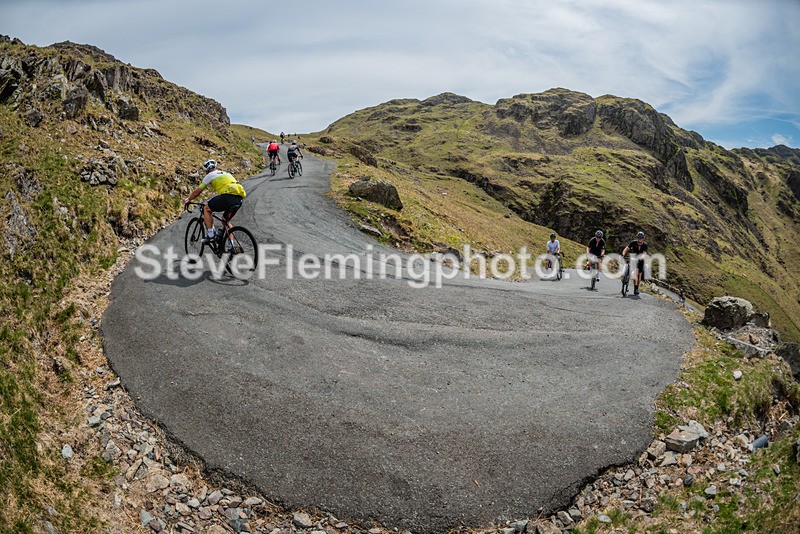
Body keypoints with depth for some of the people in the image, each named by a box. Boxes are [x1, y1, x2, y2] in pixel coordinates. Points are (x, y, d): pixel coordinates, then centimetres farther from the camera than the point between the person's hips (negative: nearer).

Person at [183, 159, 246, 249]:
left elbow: (198, 191, 21)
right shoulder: (227, 174, 33)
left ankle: (211, 236, 7)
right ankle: (230, 244, 18)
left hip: (227, 196, -6)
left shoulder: (210, 175, 15)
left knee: (207, 209, 16)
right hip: (239, 199, 6)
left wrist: (188, 199, 38)